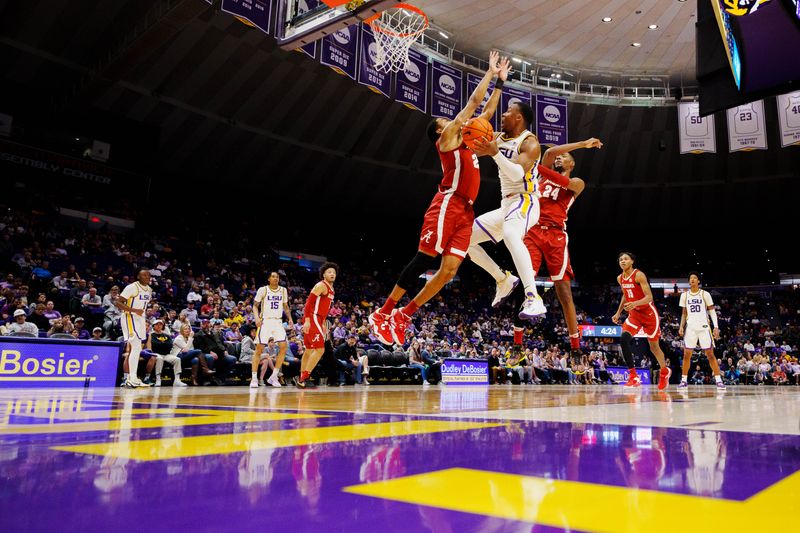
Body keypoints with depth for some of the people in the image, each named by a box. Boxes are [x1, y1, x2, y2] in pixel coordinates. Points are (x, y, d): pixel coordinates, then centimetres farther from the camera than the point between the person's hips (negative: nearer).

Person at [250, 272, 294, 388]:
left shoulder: (283, 290, 8)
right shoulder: (263, 290, -3)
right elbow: (255, 305, 1)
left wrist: (290, 318, 5)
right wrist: (257, 317, -16)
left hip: (278, 322, 4)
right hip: (265, 321, -3)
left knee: (283, 347, -8)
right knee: (259, 349, -4)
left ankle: (274, 377, 2)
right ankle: (254, 378, 4)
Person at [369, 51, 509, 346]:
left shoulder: (466, 141, 28)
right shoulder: (447, 136, 5)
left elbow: (487, 111, 34)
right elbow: (473, 101, 5)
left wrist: (500, 82, 32)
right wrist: (490, 71, 15)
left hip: (465, 211, 8)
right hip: (448, 205, -8)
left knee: (449, 270, -2)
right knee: (423, 260, -11)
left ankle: (403, 317, 3)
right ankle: (383, 312, -5)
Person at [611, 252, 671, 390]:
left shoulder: (639, 275, -19)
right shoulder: (620, 278, 2)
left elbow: (649, 297, -25)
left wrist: (635, 303, -42)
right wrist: (618, 313, 12)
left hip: (649, 313, -5)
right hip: (634, 313, 5)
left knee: (653, 345, 9)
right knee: (624, 339, -20)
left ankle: (664, 372, 38)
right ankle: (633, 376, -17)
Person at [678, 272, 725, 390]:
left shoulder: (705, 294, -1)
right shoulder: (684, 295, 7)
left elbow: (712, 311, 1)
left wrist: (716, 327, -8)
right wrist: (681, 326, 3)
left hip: (703, 327, -2)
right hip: (690, 327, 2)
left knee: (710, 354, -4)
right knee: (686, 354, 0)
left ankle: (719, 380, 1)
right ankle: (684, 380, 7)